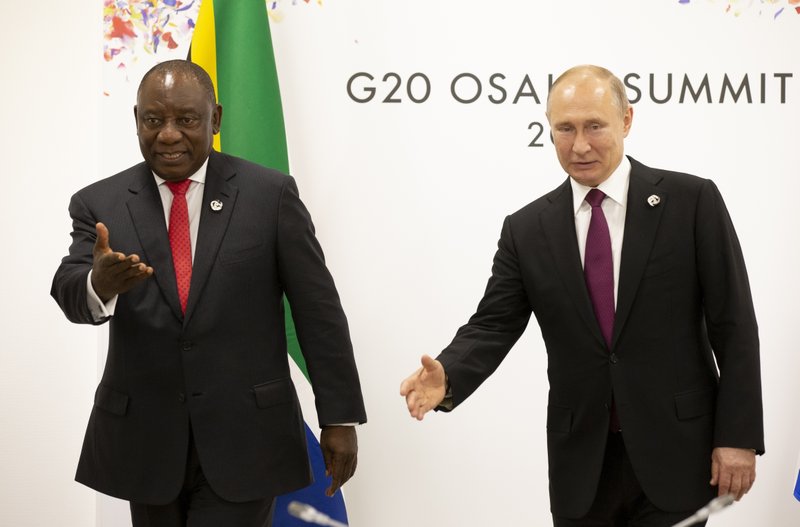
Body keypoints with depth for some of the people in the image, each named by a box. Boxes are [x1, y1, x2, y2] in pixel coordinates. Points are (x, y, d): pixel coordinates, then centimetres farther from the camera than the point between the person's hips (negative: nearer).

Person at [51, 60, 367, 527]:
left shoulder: (270, 194, -3)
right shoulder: (100, 204, 1)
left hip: (243, 438, -2)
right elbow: (70, 293, -13)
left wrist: (340, 417, -2)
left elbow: (318, 311, -1)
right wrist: (100, 283, -37)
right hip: (145, 439, 3)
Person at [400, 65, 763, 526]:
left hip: (675, 452, -2)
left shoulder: (692, 201, -4)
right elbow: (494, 325, 1)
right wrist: (447, 377, -20)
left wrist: (738, 436, -8)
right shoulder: (527, 229, 4)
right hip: (580, 463, 2)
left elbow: (733, 325, -4)